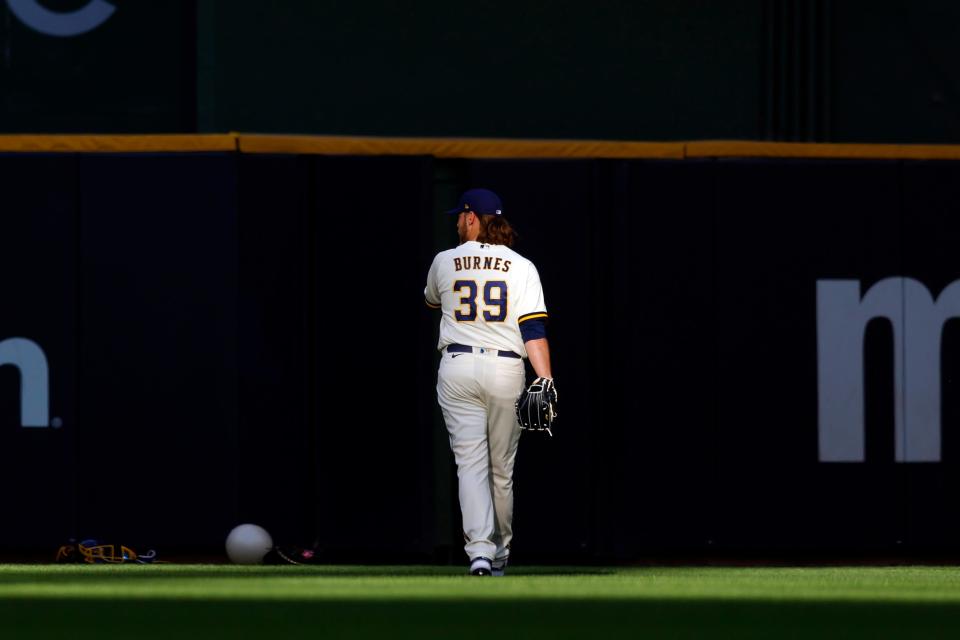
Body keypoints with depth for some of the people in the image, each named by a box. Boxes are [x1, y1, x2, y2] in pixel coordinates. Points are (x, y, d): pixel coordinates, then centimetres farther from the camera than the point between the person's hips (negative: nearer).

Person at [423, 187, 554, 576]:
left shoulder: (444, 262, 3)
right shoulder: (522, 267, 0)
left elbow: (432, 301, 26)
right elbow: (534, 329, -9)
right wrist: (545, 383, -12)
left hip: (457, 368, -1)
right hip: (507, 370, 1)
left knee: (470, 463, -6)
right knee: (502, 468, 12)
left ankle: (479, 551, -23)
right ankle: (499, 554, 21)